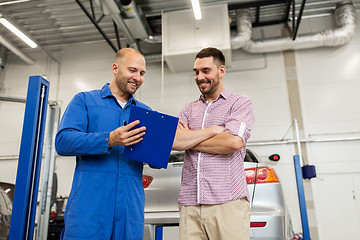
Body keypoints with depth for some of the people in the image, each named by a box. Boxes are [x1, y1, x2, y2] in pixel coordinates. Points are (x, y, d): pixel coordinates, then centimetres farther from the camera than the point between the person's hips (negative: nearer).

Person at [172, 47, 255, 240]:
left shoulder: (241, 103, 7)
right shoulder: (189, 109, 19)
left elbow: (233, 142, -10)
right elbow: (172, 141, 2)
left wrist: (189, 140, 1)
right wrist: (214, 130, -5)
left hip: (227, 203, -3)